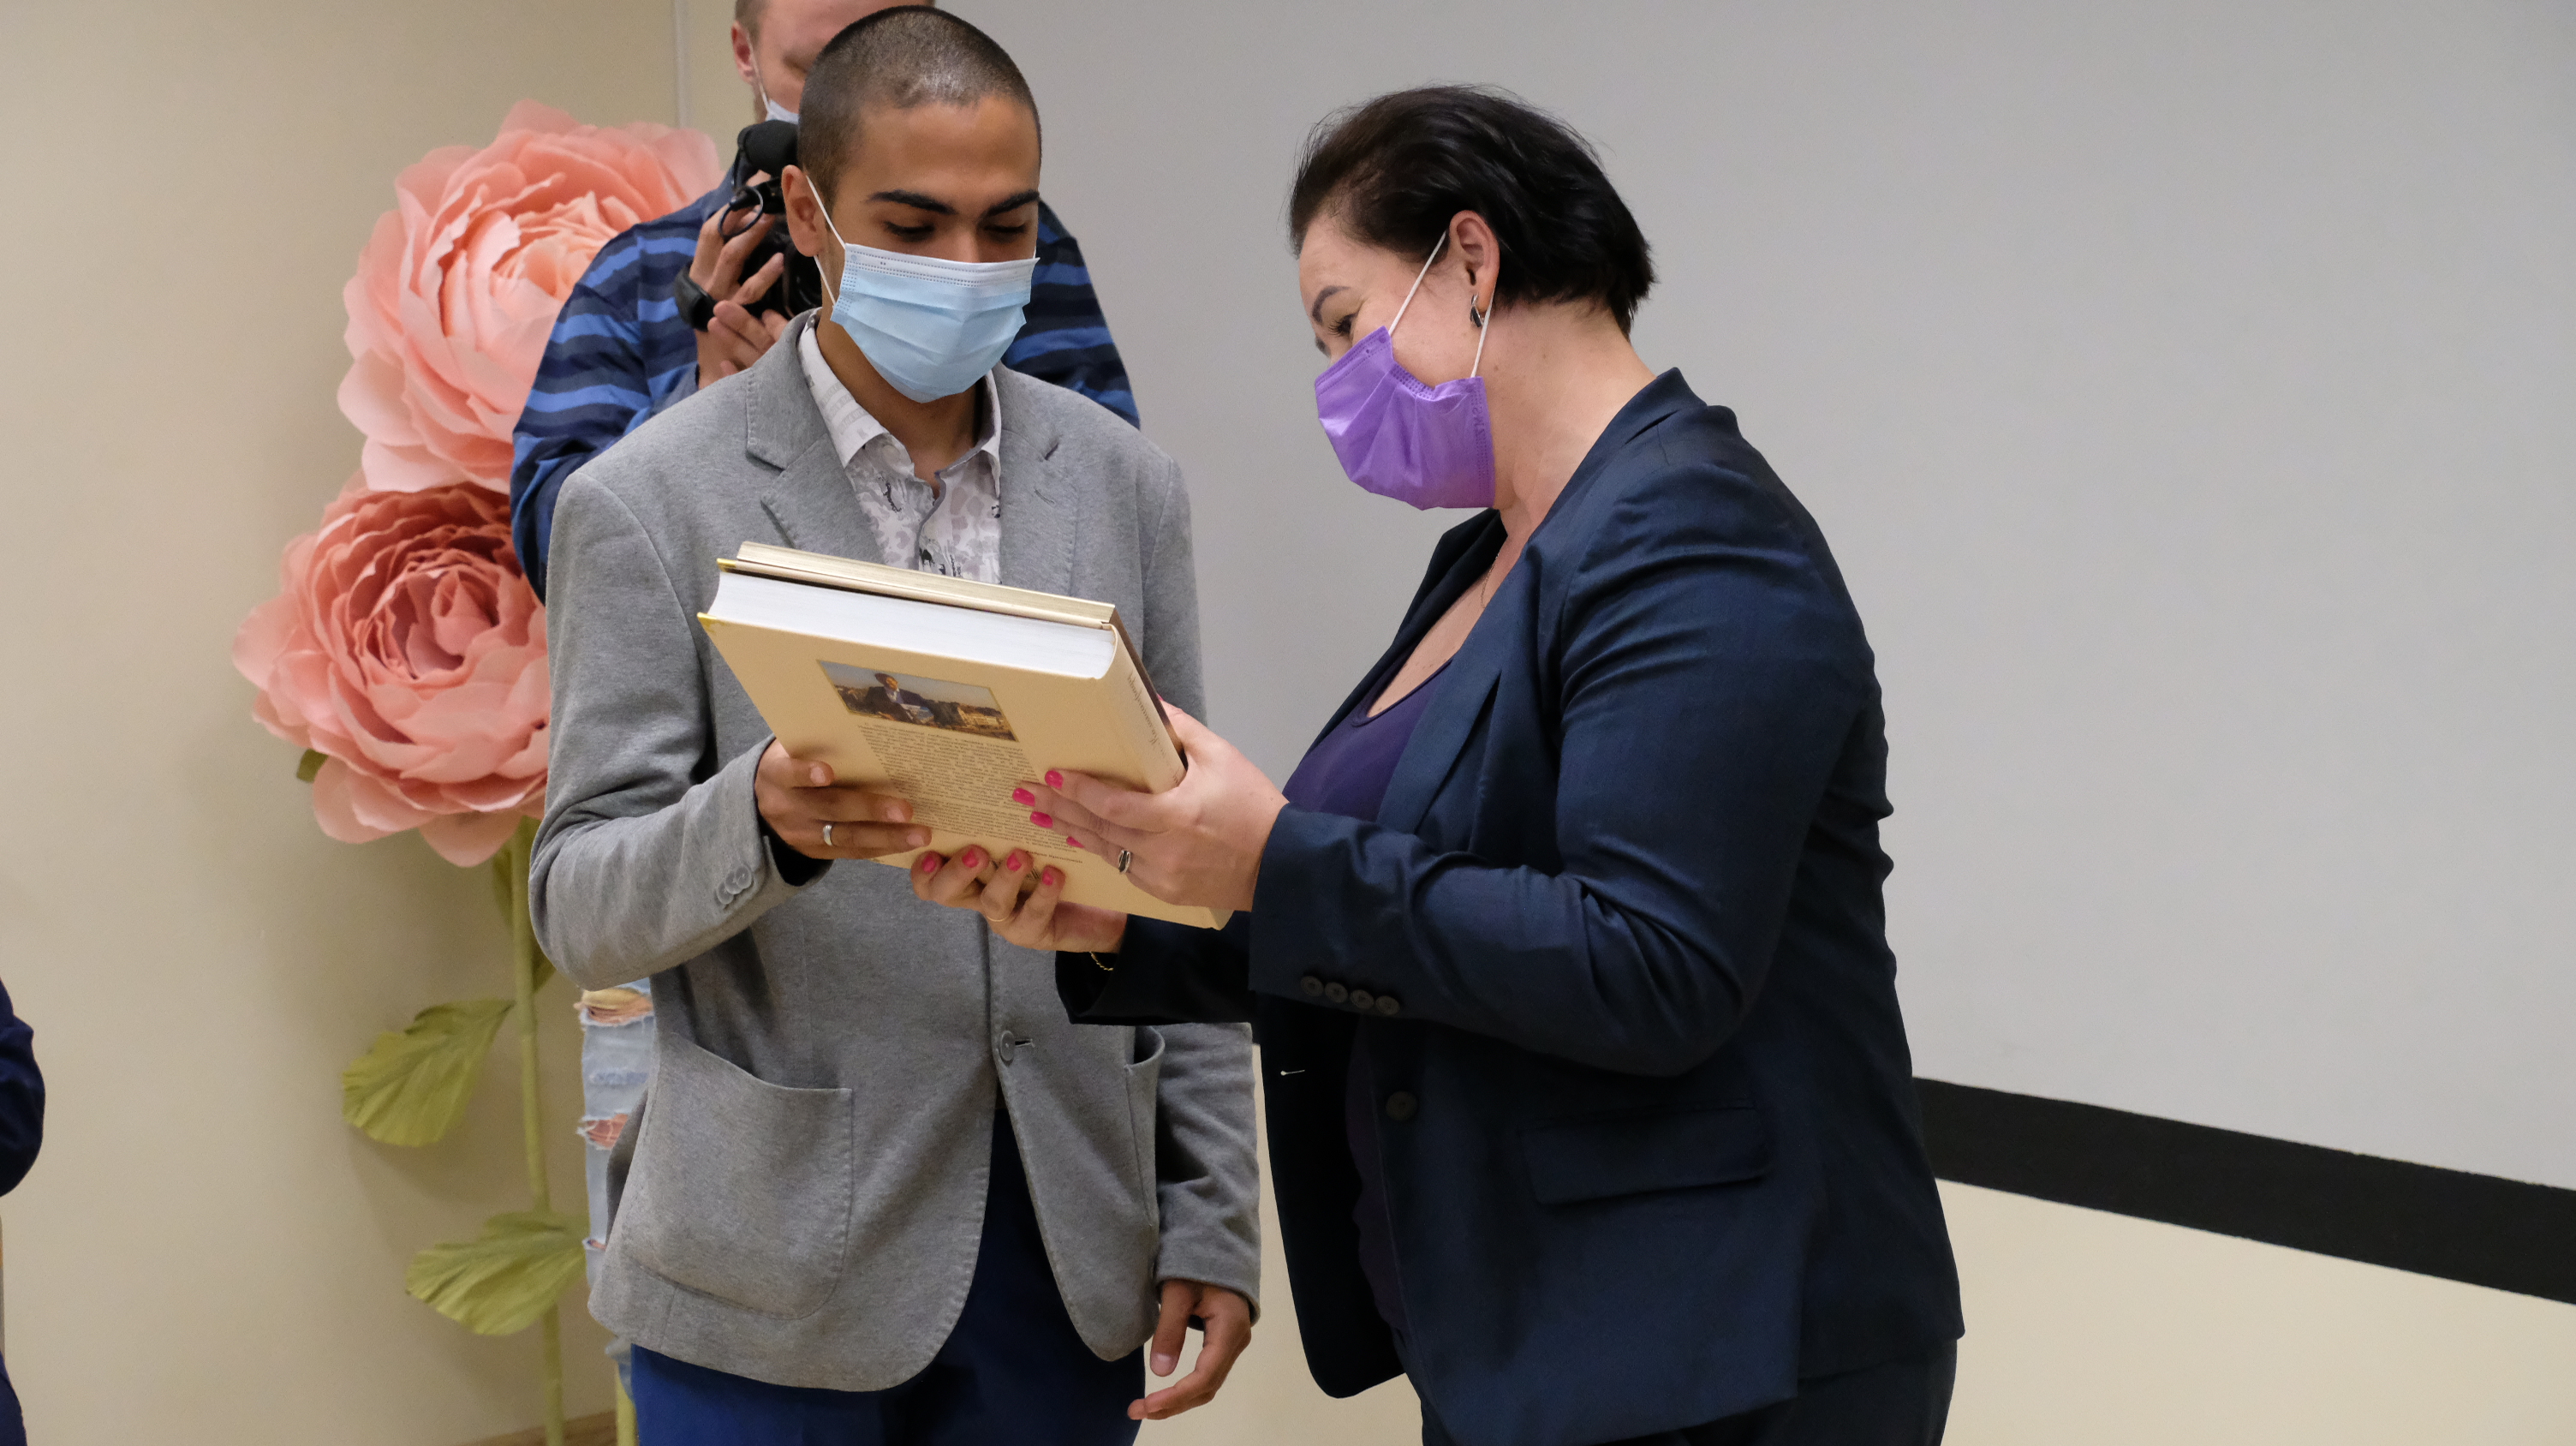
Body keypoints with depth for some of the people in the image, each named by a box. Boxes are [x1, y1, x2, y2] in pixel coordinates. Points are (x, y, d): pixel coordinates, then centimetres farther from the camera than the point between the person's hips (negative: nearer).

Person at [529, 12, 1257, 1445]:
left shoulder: (1125, 485, 6)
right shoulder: (649, 504, -5)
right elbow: (582, 911, -7)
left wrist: (1212, 1217, 4)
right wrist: (759, 823, -28)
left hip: (1069, 1251, 3)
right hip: (780, 1266, -3)